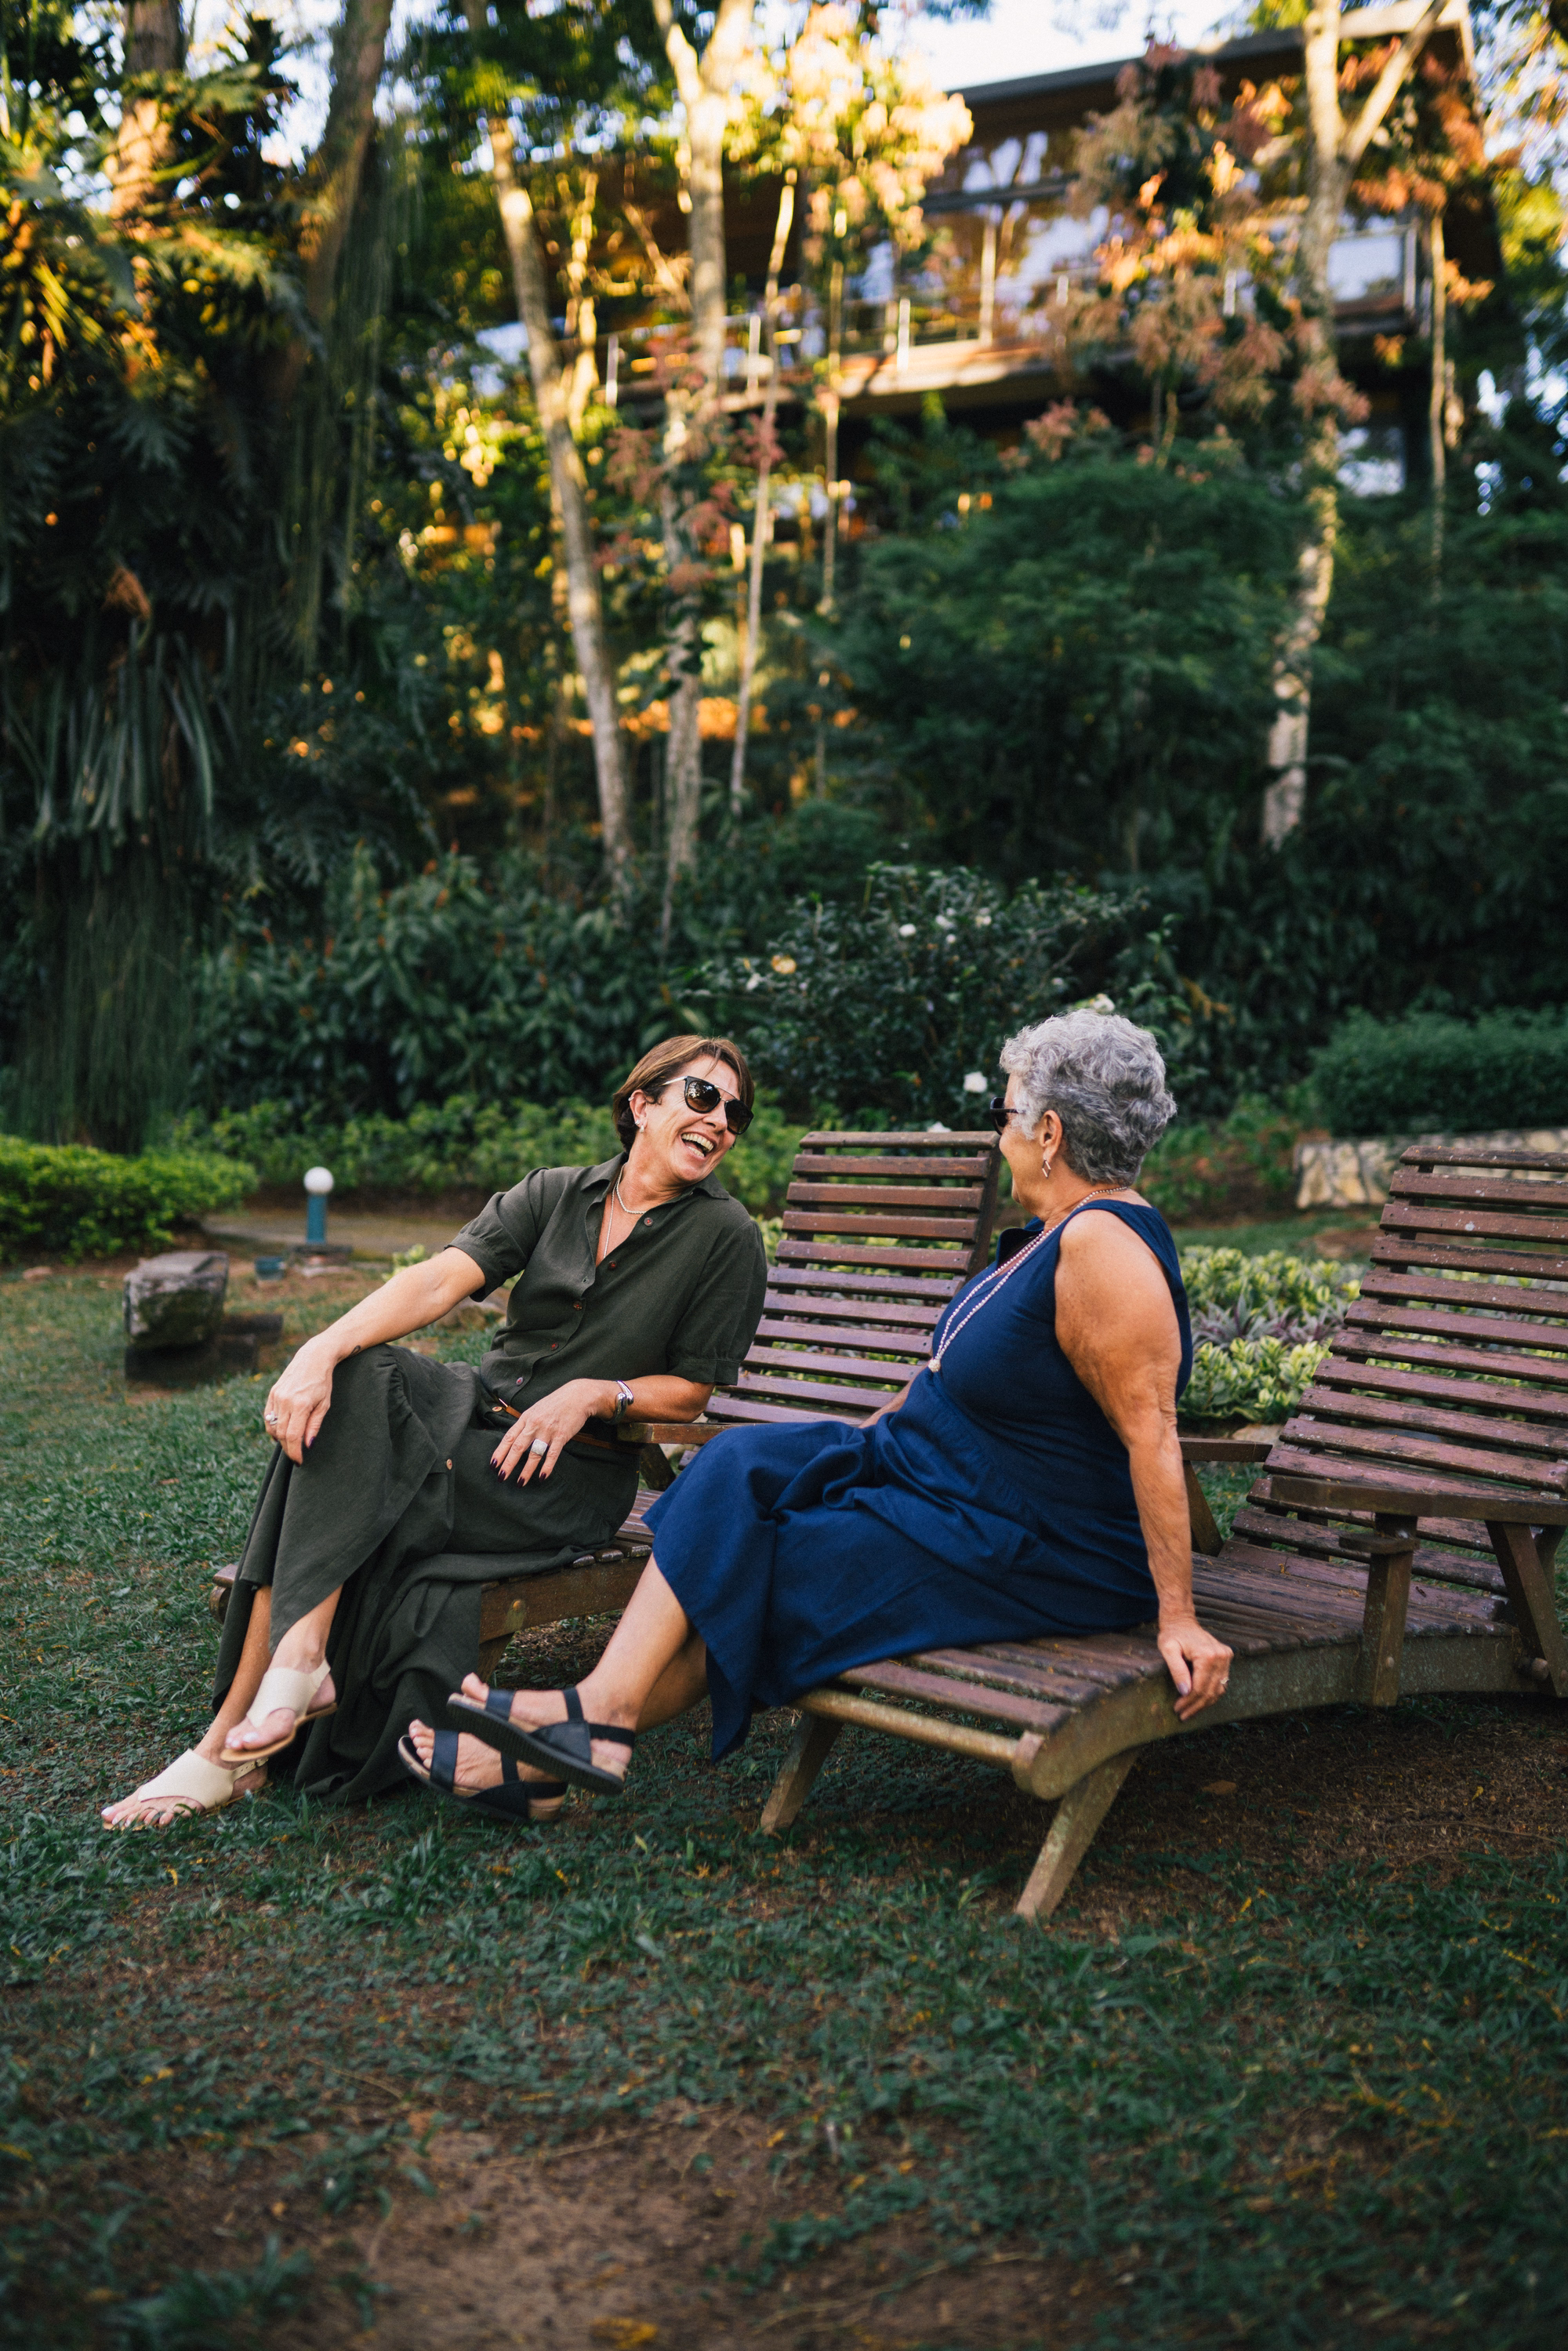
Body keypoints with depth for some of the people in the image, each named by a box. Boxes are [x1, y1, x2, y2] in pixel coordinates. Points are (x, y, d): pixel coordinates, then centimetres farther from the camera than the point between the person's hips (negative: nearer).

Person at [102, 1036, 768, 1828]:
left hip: (574, 1468, -4)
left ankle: (232, 1746, -18)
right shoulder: (554, 1194, 6)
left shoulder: (727, 1238, -1)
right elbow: (440, 1279, -9)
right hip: (480, 1407, 4)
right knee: (350, 1384, -28)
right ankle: (300, 1657, -31)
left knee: (359, 1511, -26)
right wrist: (325, 1347, -25)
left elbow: (691, 1390, 2)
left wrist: (594, 1392, -17)